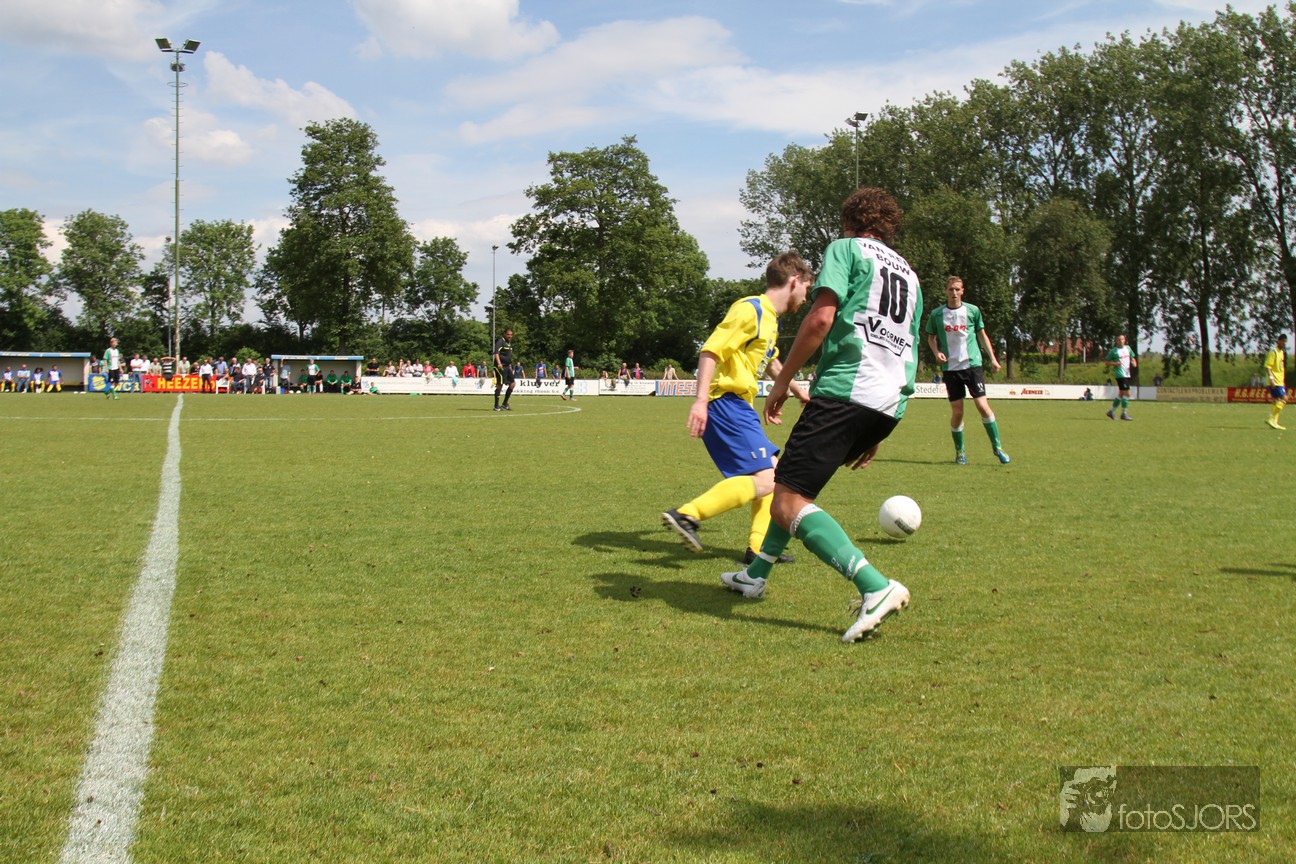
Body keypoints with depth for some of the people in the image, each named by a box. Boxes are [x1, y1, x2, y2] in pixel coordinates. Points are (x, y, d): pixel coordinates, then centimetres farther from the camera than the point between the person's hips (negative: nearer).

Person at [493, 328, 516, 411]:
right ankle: (496, 406, -2)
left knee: (512, 384, 5)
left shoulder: (509, 343, 19)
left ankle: (505, 404, 15)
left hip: (507, 367, 9)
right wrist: (499, 363, -33)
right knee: (500, 385, -7)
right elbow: (496, 353, -21)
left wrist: (510, 366, 28)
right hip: (500, 367, -9)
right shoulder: (500, 341, -8)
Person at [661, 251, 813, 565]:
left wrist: (798, 392, 49)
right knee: (764, 480, -16)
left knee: (774, 471, 14)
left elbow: (771, 362, 38)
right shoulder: (750, 309, -12)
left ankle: (759, 546, 16)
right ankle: (687, 515, -19)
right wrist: (701, 400, -28)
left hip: (740, 407, 10)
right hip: (726, 403, -10)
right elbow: (710, 351, -20)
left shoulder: (770, 318, 19)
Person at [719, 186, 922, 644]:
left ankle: (876, 588, -27)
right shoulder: (909, 275, 28)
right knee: (794, 481, 27)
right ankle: (756, 574, 33)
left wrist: (782, 380, -1)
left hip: (844, 389, -9)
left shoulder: (845, 248, 6)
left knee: (787, 503, -13)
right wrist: (875, 434, 33)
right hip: (890, 403, 9)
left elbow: (821, 318, -10)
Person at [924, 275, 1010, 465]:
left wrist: (992, 358, 6)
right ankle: (959, 452, 17)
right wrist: (937, 352, -6)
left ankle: (997, 447, 6)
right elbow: (931, 337, 13)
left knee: (983, 406, -9)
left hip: (973, 364, 0)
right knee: (957, 412, 0)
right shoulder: (937, 314, 1)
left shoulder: (973, 311, 2)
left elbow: (982, 335, 12)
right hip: (950, 367, 0)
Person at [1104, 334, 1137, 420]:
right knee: (1127, 393, -14)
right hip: (1120, 375, -7)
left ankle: (1111, 411, 22)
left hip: (1127, 374, 7)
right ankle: (1124, 414, -7)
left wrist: (1134, 363, 4)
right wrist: (1114, 363, -16)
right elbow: (1106, 362, 0)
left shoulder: (1128, 348, 13)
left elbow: (1132, 358, 26)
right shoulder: (1113, 351, -4)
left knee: (1121, 394, 12)